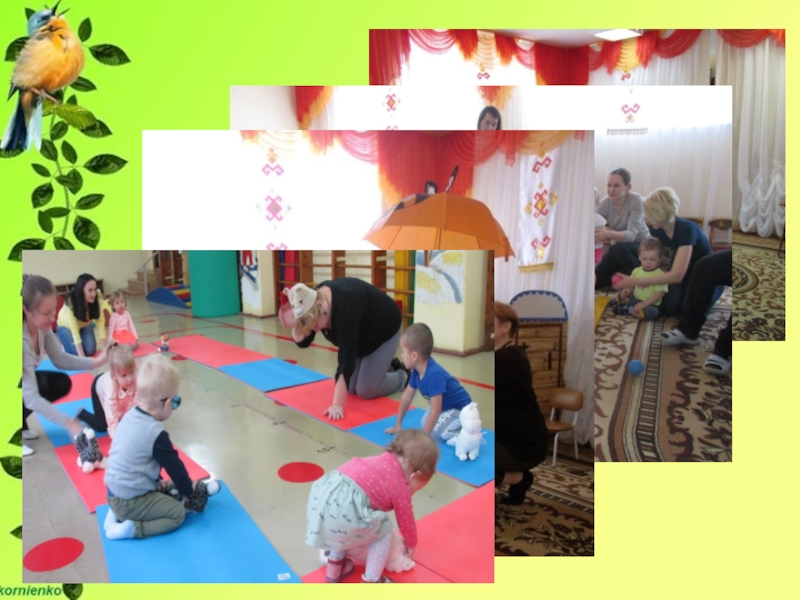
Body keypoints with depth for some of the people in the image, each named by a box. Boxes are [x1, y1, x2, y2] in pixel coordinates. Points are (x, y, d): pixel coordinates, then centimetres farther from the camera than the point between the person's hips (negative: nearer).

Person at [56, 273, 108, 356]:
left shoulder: (97, 297, -30)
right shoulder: (71, 302, -37)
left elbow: (100, 321, -29)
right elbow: (74, 329, -39)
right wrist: (82, 356, -44)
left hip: (84, 325, 2)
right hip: (66, 327, -2)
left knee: (90, 351, -18)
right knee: (76, 353, -20)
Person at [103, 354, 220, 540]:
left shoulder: (130, 415, 0)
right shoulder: (156, 434, -25)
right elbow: (175, 467, -11)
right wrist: (189, 491, 6)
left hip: (114, 492, 8)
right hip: (129, 501, -8)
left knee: (162, 492, 26)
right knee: (178, 513, 1)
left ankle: (118, 514, 15)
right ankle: (132, 528, -8)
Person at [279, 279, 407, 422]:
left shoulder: (345, 307, -42)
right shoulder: (313, 300, -21)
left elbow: (346, 358, -41)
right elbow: (302, 342, -13)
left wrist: (337, 405, -41)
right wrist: (296, 324, -34)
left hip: (384, 331, -7)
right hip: (362, 334, 7)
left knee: (365, 391, -9)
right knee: (352, 387, 7)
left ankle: (404, 377, 16)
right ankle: (387, 366, 31)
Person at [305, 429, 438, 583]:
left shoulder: (381, 463, 28)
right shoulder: (401, 486, 8)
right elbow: (406, 521, 22)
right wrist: (411, 544, 44)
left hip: (322, 492, 8)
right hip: (343, 506, -8)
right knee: (383, 530, 16)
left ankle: (334, 567, 47)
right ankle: (371, 582, 22)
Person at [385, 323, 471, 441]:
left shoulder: (434, 374, -36)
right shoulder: (416, 371, -9)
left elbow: (435, 410, -34)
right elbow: (407, 397, 4)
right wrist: (398, 425, 9)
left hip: (461, 409, -9)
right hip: (445, 407, 9)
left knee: (434, 432, -20)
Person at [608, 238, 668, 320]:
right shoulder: (637, 271, 4)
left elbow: (659, 294, -19)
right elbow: (631, 285, 15)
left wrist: (643, 304, -26)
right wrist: (627, 290, -10)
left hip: (649, 304, -6)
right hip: (634, 299, 6)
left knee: (652, 312, -35)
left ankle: (628, 309, -21)